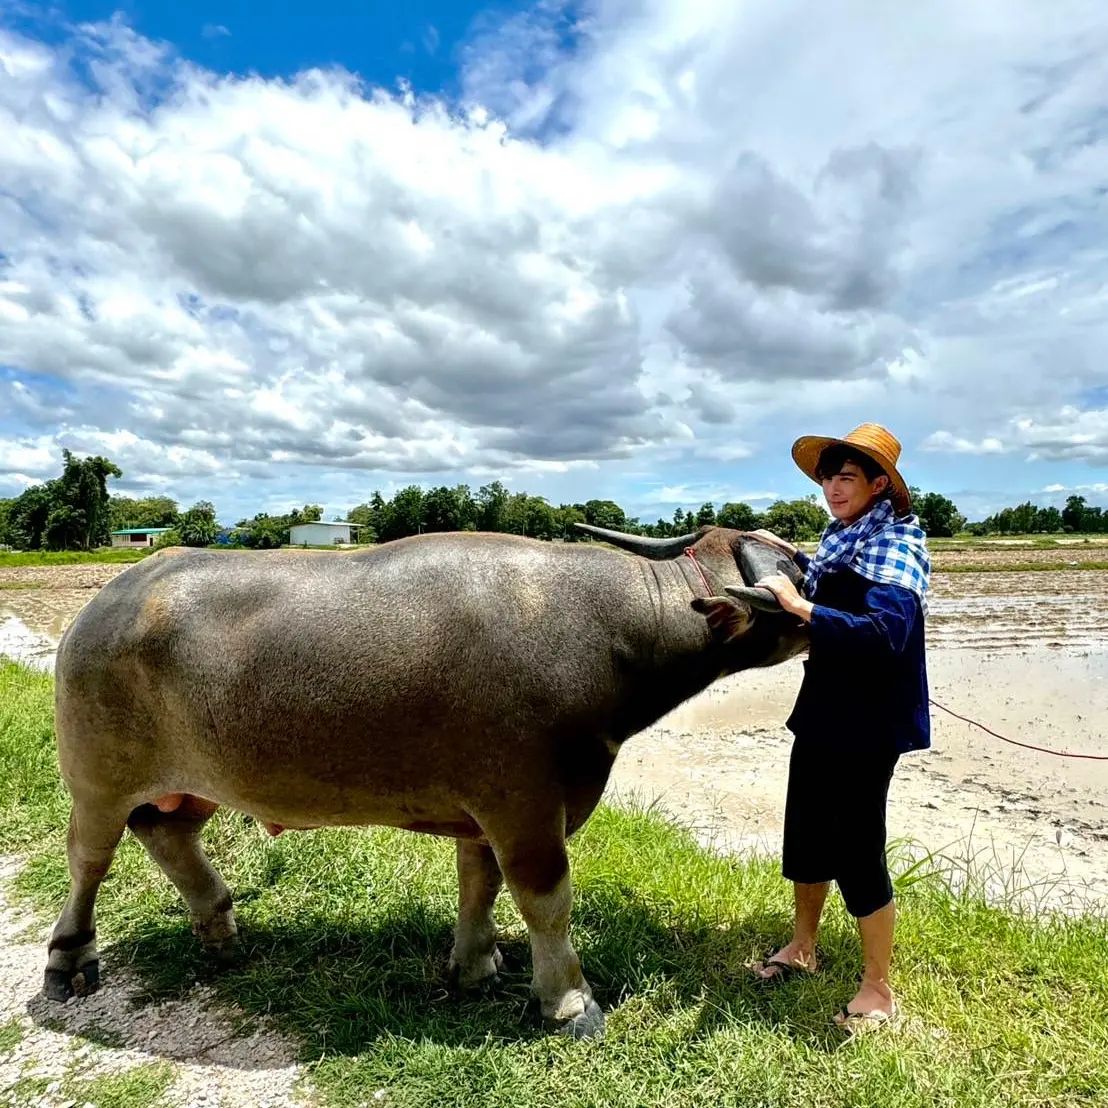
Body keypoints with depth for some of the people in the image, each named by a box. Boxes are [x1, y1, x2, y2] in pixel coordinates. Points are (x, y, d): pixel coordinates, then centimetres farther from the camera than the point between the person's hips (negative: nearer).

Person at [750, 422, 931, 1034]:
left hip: (868, 725, -9)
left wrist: (801, 606, -34)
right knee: (806, 833, 19)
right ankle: (802, 945, 41)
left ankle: (878, 988, 24)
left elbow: (886, 632, -32)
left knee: (857, 850, 3)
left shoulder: (894, 547, -17)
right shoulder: (840, 538, 8)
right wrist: (794, 557, 20)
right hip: (821, 713, 9)